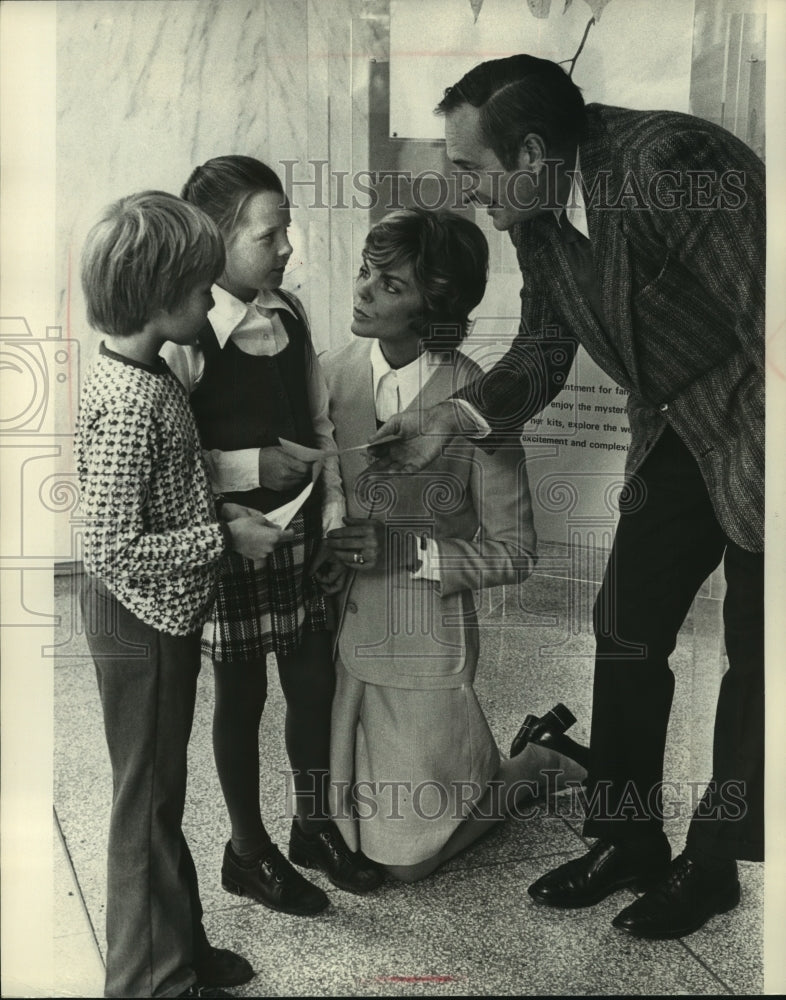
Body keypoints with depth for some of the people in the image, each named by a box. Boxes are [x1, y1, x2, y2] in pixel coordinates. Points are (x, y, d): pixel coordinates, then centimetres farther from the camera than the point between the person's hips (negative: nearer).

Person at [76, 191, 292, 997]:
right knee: (148, 801, 7)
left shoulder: (131, 372, 3)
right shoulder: (133, 405, -26)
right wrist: (225, 537, -20)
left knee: (158, 791, 21)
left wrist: (217, 513, 7)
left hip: (156, 615, 9)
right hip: (143, 624, -9)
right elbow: (112, 550, -27)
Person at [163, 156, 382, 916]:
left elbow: (319, 423, 8)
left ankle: (313, 827, 38)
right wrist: (252, 466, -23)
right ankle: (248, 851, 31)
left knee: (313, 679, 15)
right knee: (241, 692, 10)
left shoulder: (289, 312, 1)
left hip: (298, 527, 6)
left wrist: (333, 514, 4)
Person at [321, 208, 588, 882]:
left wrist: (408, 551, -22)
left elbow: (515, 554, -11)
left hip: (426, 648, -5)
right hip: (339, 634, 5)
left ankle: (535, 766, 32)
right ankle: (471, 759, 43)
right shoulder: (335, 374, -5)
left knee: (405, 859, 10)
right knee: (339, 827, 21)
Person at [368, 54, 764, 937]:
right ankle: (626, 839, 28)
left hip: (755, 432, -7)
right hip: (676, 429, 8)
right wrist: (450, 419, -10)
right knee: (625, 626, 10)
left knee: (753, 653, 4)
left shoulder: (668, 164, -28)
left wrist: (759, 474, -22)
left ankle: (713, 863, 23)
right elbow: (543, 352, 5)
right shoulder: (536, 214, -4)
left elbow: (764, 317, -26)